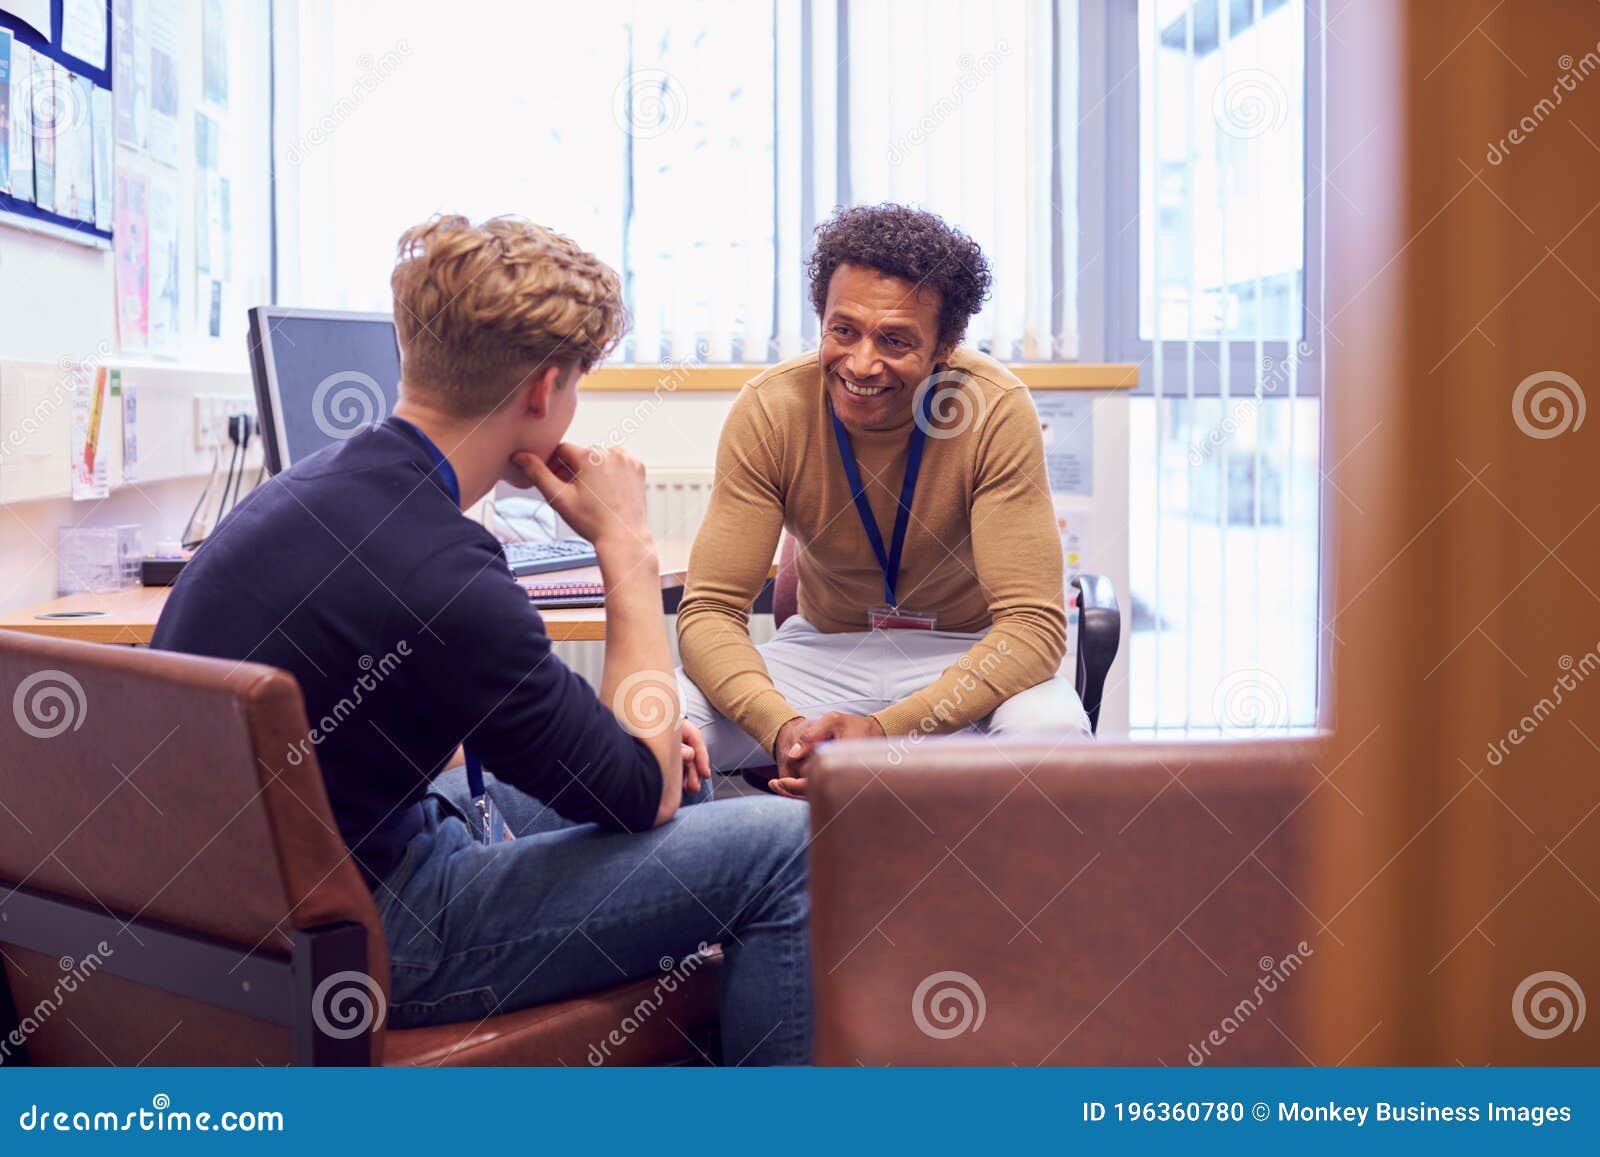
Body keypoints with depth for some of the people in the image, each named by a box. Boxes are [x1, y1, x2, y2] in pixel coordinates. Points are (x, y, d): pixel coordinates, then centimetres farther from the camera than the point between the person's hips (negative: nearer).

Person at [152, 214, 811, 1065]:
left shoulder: (316, 487, 2)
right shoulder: (436, 574, -28)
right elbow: (646, 793, -14)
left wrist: (634, 731, 9)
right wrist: (627, 547, -9)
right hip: (357, 936, -10)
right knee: (783, 849, -11)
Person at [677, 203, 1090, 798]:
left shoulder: (997, 410, -21)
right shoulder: (770, 408, -16)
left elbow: (1032, 623, -24)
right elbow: (710, 610, -16)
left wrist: (884, 729, -38)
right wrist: (783, 727, -38)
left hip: (969, 655, -1)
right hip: (823, 648, 1)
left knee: (1052, 732, -36)